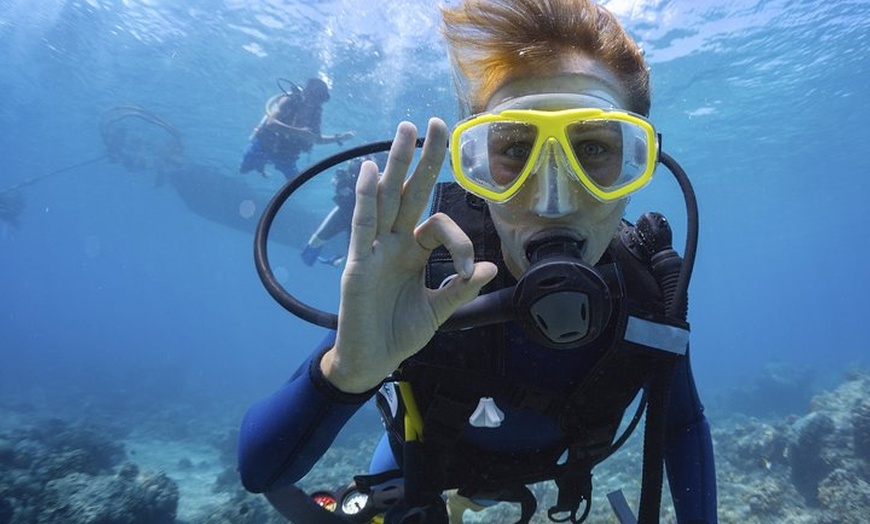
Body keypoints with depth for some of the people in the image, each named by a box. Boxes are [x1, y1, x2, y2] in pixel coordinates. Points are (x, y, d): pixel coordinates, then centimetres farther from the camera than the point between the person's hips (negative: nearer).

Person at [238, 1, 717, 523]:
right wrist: (345, 371, -59)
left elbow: (683, 425, -10)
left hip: (542, 460, 3)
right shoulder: (427, 276, -40)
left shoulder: (652, 286, -30)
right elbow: (259, 468, -39)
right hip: (423, 457, -2)